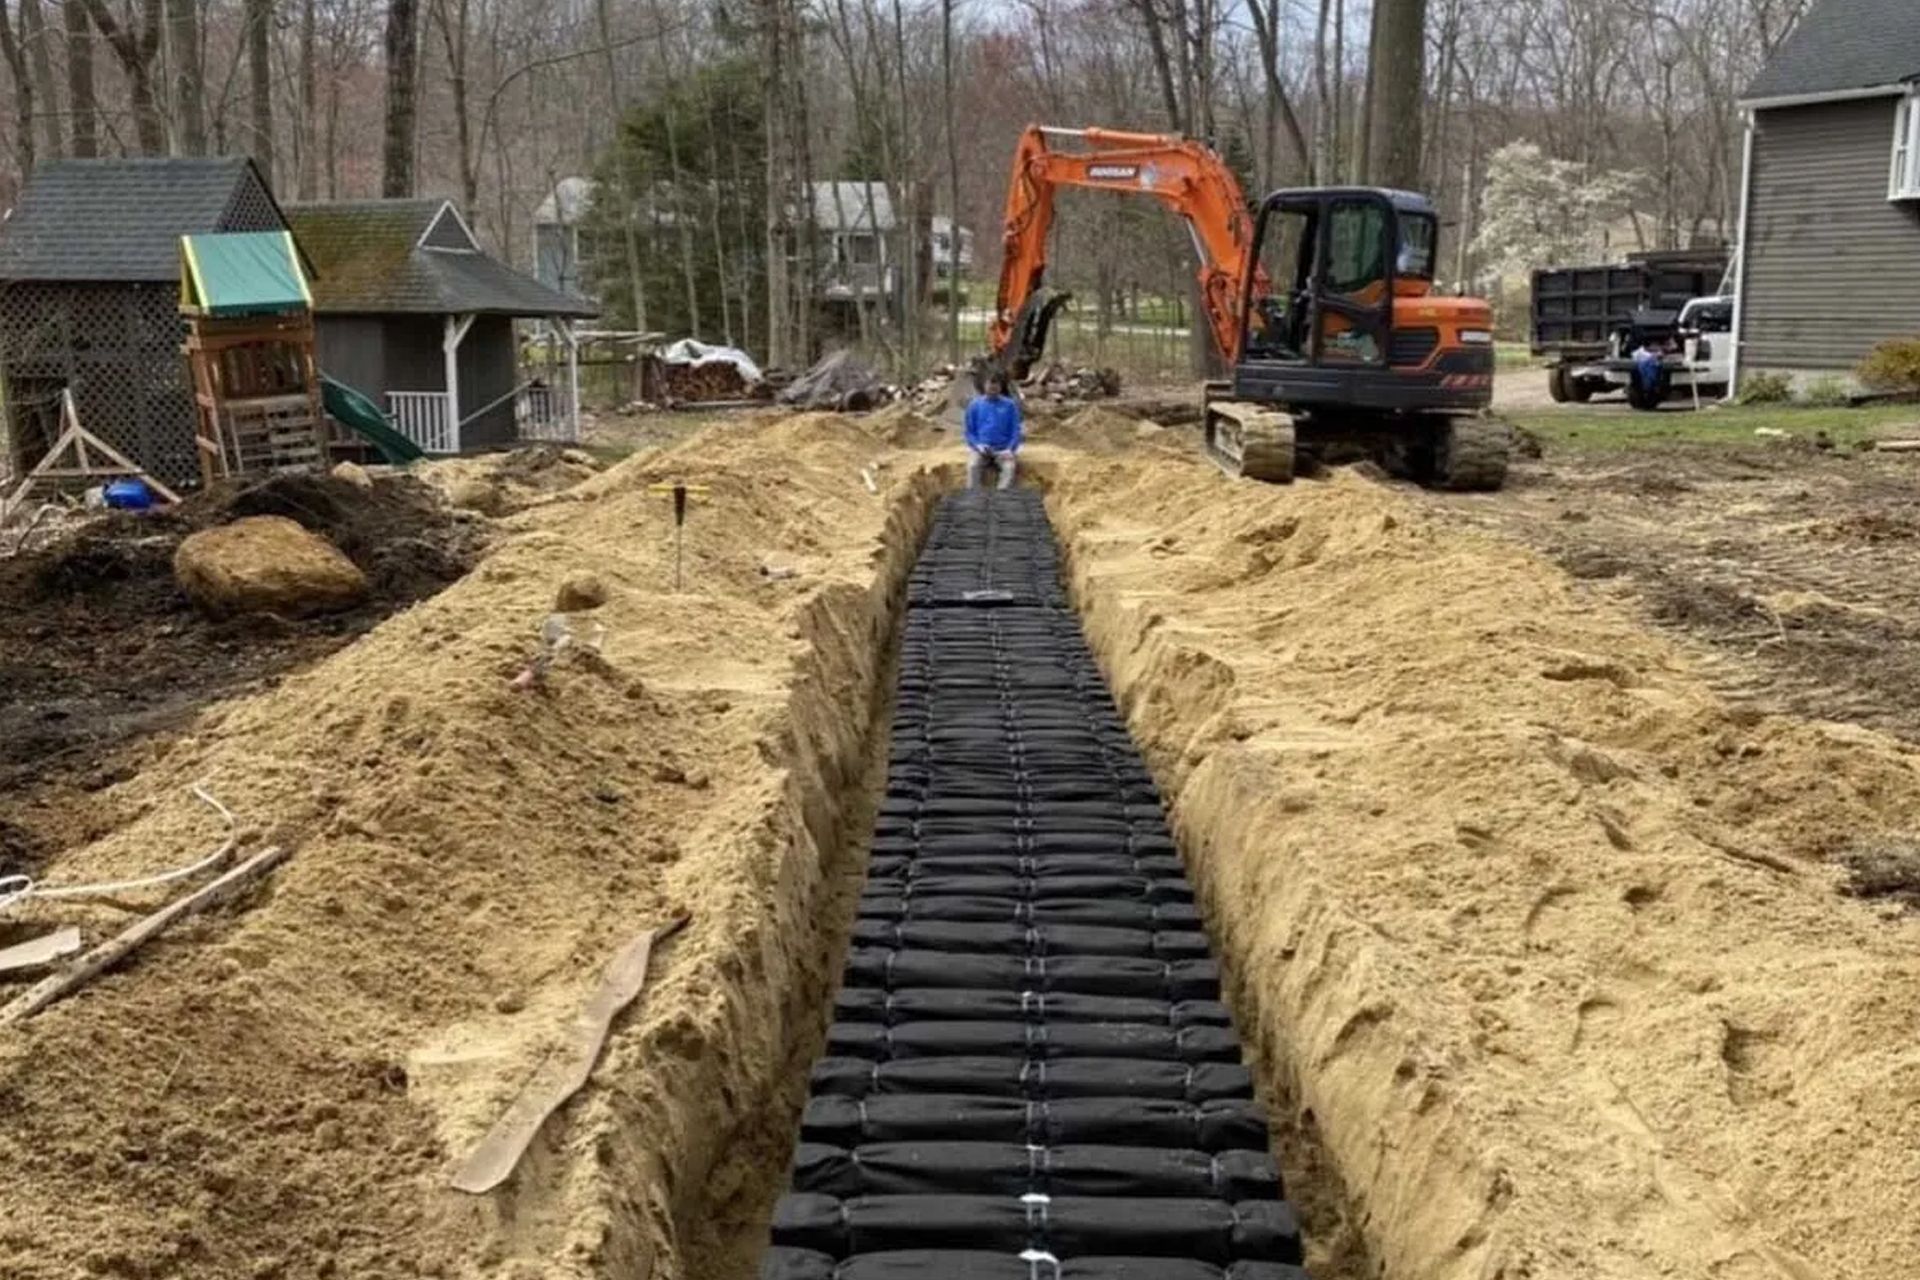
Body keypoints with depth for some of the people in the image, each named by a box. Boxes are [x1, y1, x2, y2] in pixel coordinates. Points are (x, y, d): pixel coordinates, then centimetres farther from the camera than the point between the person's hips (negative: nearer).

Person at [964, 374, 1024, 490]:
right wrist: (978, 445, -10)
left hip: (1002, 450, 0)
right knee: (973, 465, -31)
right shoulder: (975, 405, 7)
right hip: (980, 449, 0)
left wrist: (1009, 450, -11)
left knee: (1010, 467, -31)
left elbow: (1015, 430, 5)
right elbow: (969, 431, 9)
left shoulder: (1010, 405, 5)